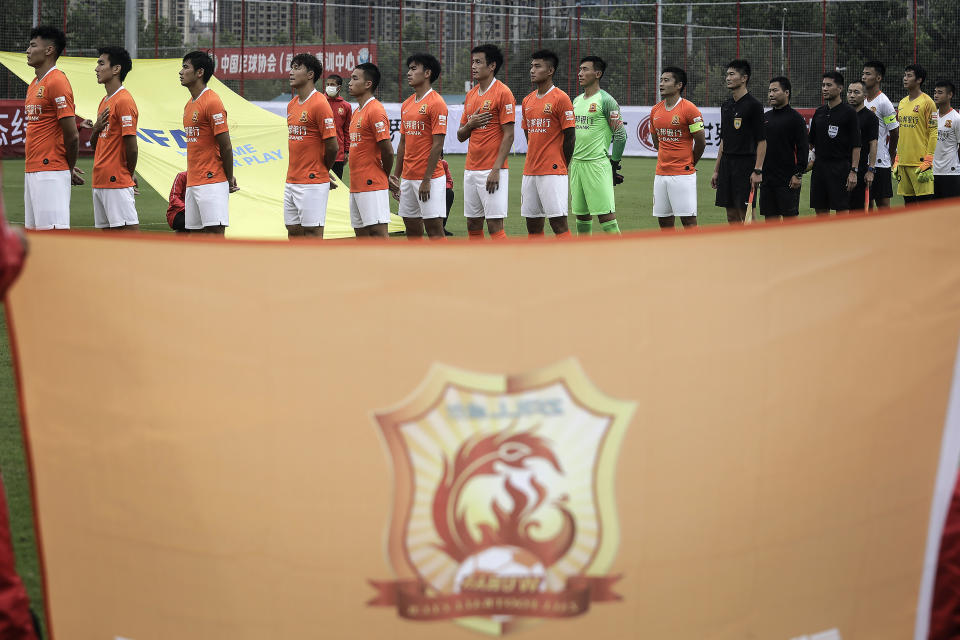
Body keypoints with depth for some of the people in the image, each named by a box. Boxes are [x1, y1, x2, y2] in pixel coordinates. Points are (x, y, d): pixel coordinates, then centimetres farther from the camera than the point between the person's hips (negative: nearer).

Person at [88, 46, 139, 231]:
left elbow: (131, 145, -16)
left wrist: (130, 173, -3)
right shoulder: (104, 102, 18)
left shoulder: (124, 101, -12)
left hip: (118, 182, -10)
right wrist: (96, 128, 1)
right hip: (100, 181, 10)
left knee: (128, 228, -10)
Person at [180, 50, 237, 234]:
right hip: (192, 182, 9)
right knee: (197, 233, 8)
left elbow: (226, 146, -12)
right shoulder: (189, 105, 16)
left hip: (212, 182, -9)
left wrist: (229, 178, -5)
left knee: (215, 231, -10)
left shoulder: (212, 102, -12)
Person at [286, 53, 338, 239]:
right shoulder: (292, 105, 14)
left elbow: (332, 146, -15)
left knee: (312, 232, -6)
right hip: (292, 181, 9)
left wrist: (323, 170, 1)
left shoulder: (320, 104, -13)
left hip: (313, 183, -9)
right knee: (293, 232, 10)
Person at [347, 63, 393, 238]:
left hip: (372, 185, -10)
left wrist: (384, 176, -4)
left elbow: (387, 150, -16)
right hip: (356, 185, 10)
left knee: (377, 231, -10)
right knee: (361, 233, 11)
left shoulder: (375, 111, -14)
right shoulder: (357, 112, 17)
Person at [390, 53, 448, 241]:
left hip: (430, 178, -8)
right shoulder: (406, 104, 14)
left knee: (434, 228, -7)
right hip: (408, 177, 8)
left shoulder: (436, 103, -10)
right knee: (412, 229, 10)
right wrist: (396, 176, 15)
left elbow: (437, 144, -14)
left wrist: (426, 180, -17)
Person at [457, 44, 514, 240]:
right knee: (473, 225, 9)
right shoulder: (471, 95, 15)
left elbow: (508, 135, -12)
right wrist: (470, 124, -4)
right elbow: (460, 136, 19)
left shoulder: (503, 93, -8)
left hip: (492, 171, -8)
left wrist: (496, 169, -18)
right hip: (471, 170, 8)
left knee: (495, 225, -9)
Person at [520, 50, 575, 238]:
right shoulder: (527, 101, 14)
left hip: (553, 172, -7)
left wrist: (560, 166, -2)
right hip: (530, 172, 7)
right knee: (532, 222, 8)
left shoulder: (560, 98, -7)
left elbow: (569, 136, -7)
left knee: (558, 221, -9)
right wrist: (534, 160, 14)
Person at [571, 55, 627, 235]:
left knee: (606, 215, -10)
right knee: (582, 215, 11)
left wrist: (614, 165, -8)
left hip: (598, 164, -8)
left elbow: (620, 135, -8)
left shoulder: (606, 101, -8)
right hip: (576, 163, 8)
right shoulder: (576, 101, 15)